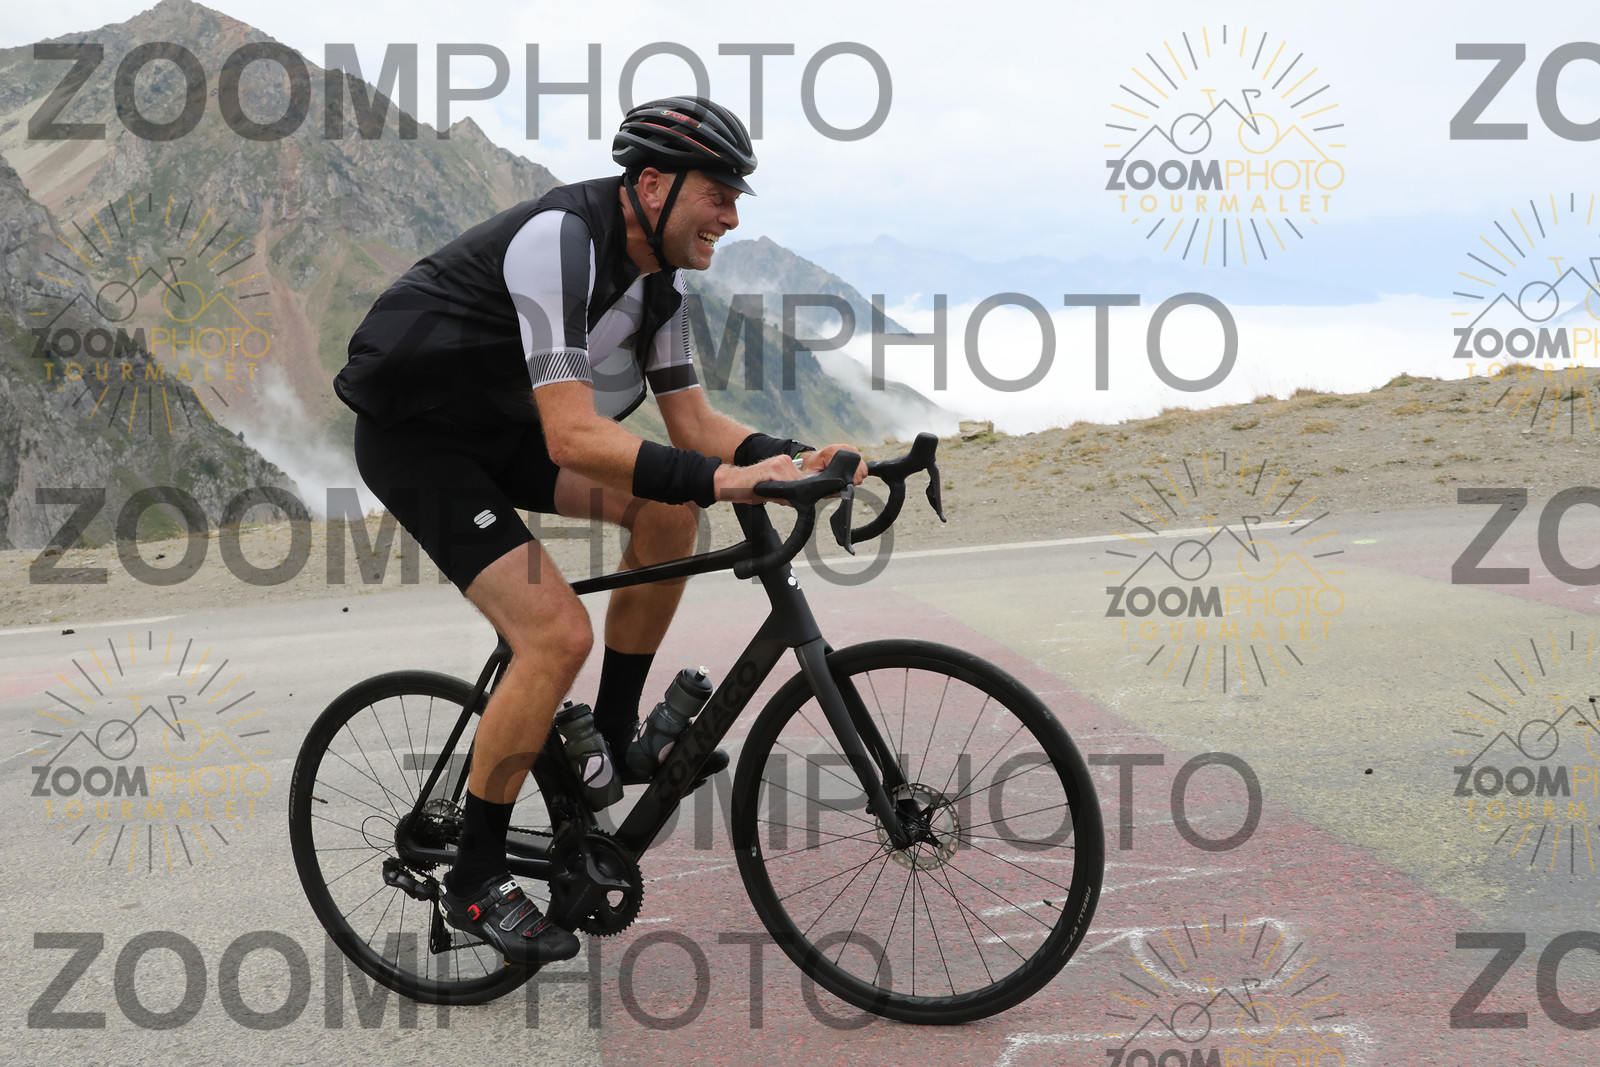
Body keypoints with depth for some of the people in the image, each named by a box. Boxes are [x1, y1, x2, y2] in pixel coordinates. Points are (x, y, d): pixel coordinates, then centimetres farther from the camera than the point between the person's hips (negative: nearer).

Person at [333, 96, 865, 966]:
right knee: (559, 634, -20)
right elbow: (572, 438, -36)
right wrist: (720, 481, -41)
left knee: (666, 507, -5)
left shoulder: (657, 273, 0)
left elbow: (691, 424, 2)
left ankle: (616, 735, 10)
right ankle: (474, 879, -6)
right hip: (415, 437, -9)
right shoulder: (561, 240, -29)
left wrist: (790, 458, -16)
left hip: (501, 428, 9)